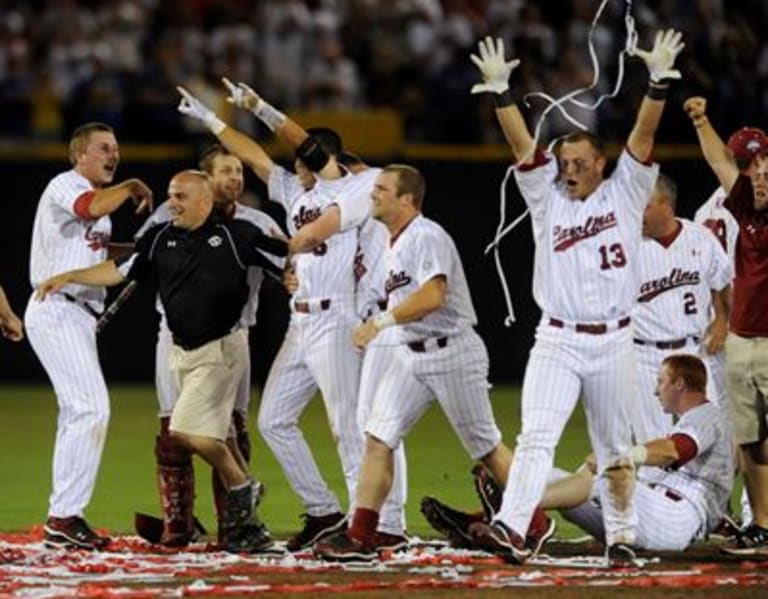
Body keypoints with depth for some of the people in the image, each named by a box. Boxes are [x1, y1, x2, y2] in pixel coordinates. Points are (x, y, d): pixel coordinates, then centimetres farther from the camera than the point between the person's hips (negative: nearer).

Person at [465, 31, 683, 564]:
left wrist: (659, 80, -17)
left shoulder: (625, 194, 4)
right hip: (557, 342, 0)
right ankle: (511, 530, -26)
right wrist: (501, 91, -16)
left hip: (613, 344, 0)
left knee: (614, 449, 10)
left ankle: (621, 534, 21)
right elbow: (523, 144, -4)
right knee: (536, 438, -13)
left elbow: (644, 135, -6)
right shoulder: (548, 198, 6)